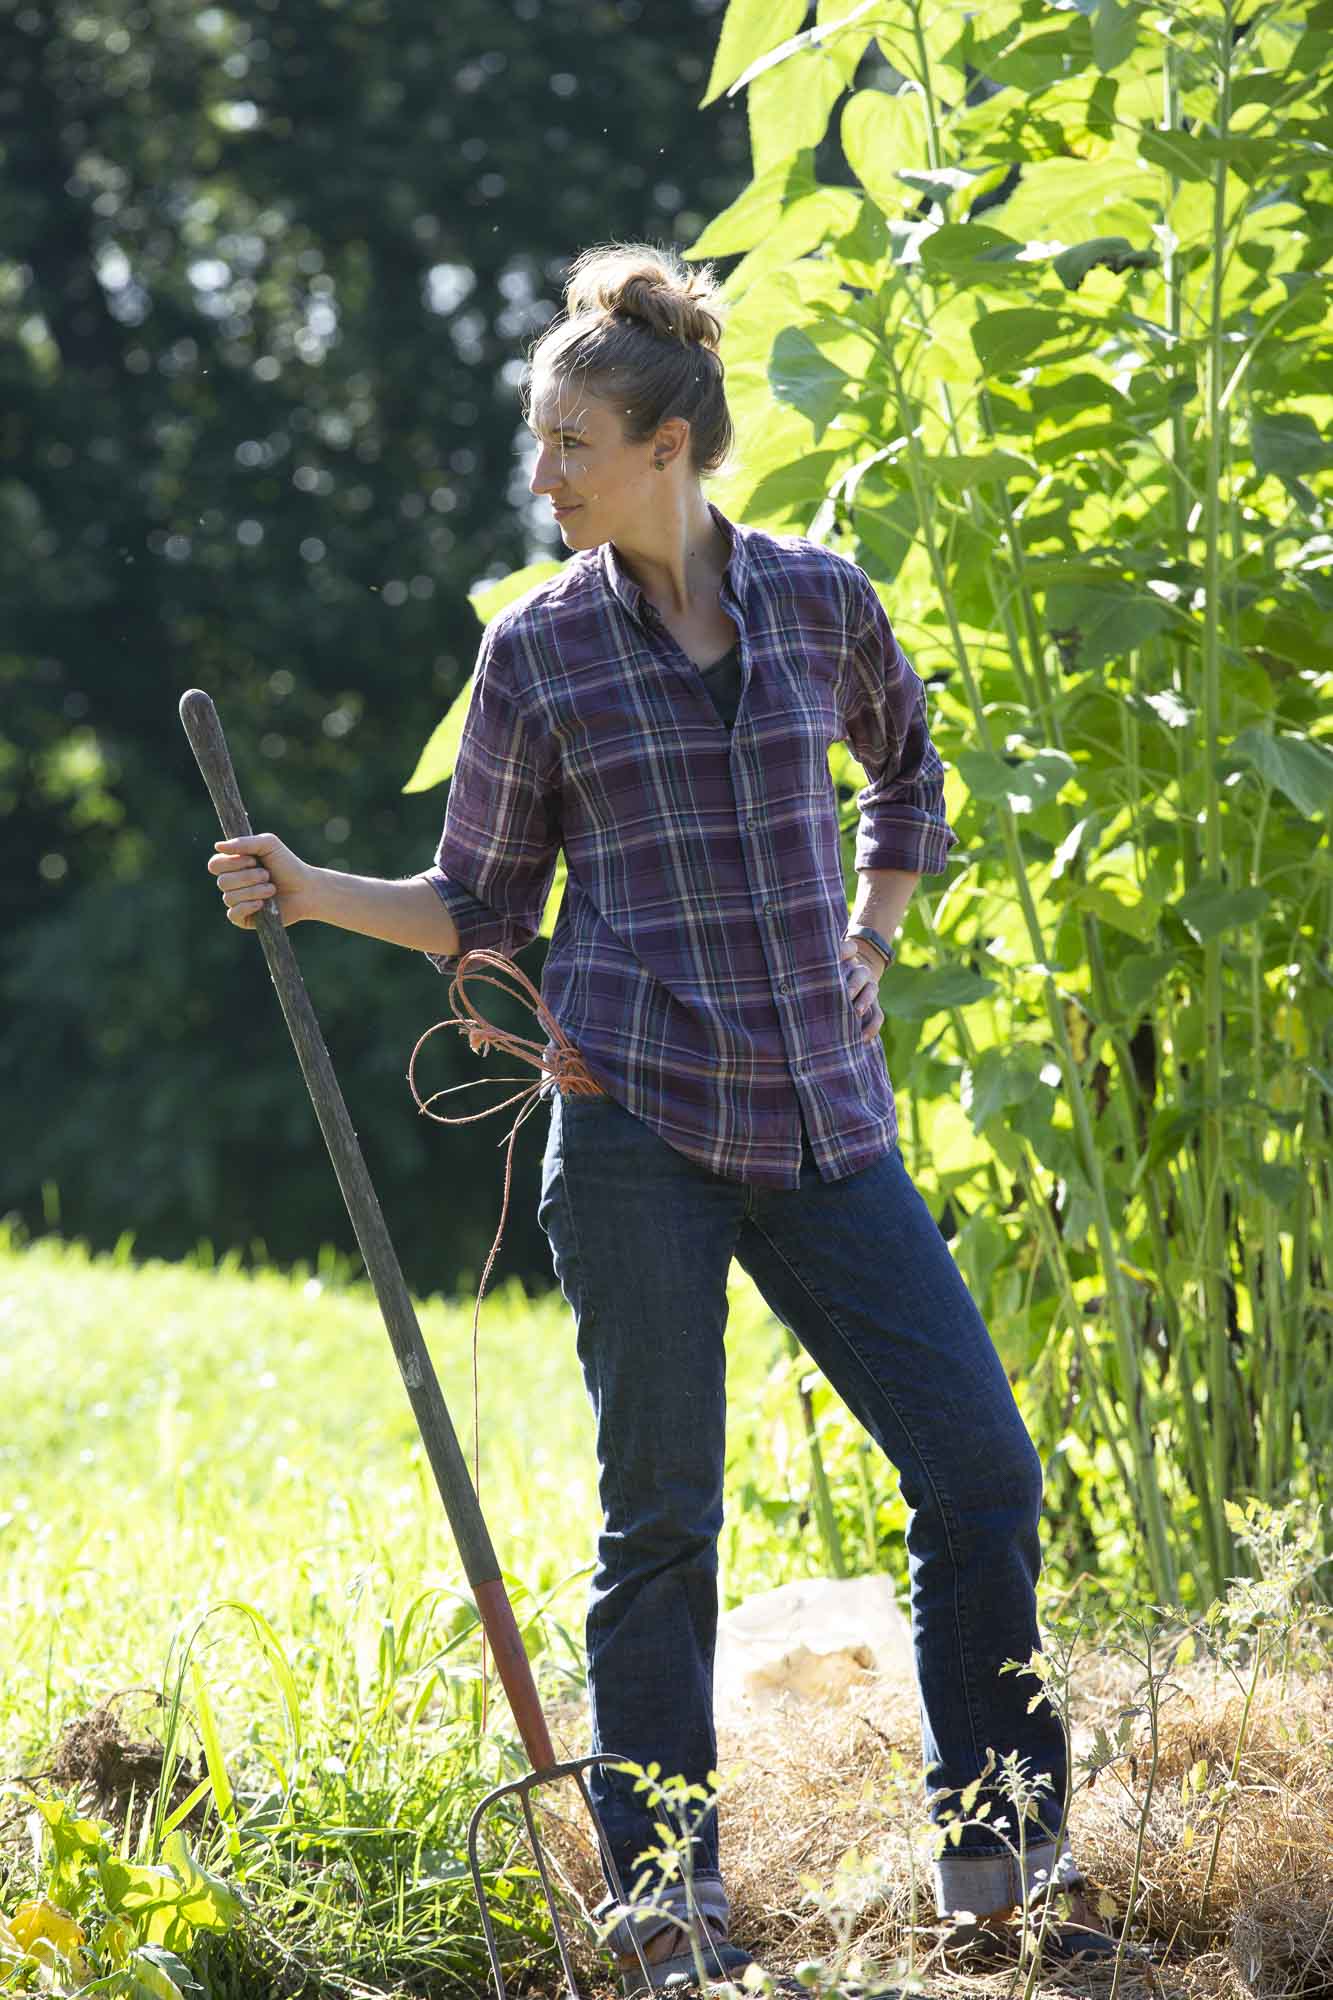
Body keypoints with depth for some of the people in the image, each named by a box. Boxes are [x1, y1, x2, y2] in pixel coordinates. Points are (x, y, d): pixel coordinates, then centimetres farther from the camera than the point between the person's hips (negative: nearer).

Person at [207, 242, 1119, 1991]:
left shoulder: (820, 598, 6)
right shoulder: (539, 650, 2)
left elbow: (906, 778, 25)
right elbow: (482, 909, 8)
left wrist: (864, 956, 14)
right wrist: (312, 891, -5)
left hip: (824, 1122, 2)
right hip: (638, 1119, -2)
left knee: (982, 1466, -1)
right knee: (662, 1511, 0)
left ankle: (996, 1855, 12)